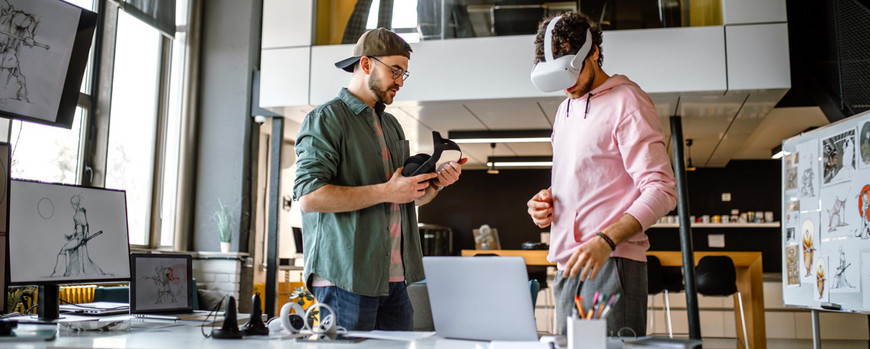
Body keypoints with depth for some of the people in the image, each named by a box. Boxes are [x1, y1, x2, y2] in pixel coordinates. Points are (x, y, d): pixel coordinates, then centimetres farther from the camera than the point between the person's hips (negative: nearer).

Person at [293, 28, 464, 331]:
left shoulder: (391, 125, 20)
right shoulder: (326, 119, -5)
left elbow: (413, 197, 26)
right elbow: (309, 196, -18)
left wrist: (437, 181, 3)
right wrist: (385, 192, -19)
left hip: (393, 279, 7)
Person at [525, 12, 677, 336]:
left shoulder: (627, 102, -6)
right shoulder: (565, 110, 20)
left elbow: (661, 190, -13)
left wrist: (605, 240, -25)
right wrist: (545, 201, 7)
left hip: (612, 264, -7)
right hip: (567, 267, 7)